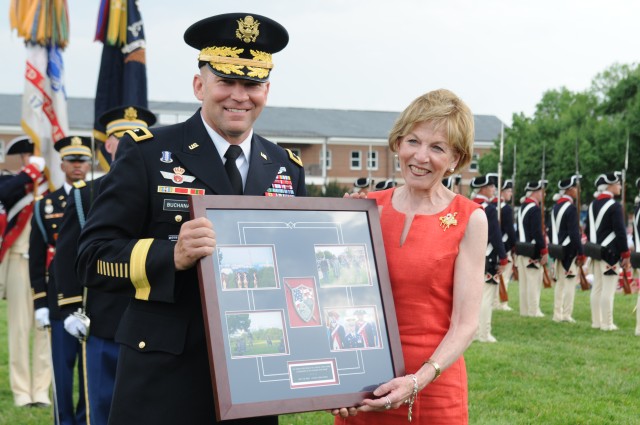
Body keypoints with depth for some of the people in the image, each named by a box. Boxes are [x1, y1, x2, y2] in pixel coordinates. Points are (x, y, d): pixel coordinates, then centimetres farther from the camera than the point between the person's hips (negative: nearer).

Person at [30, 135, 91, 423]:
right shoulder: (45, 206, 7)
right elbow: (36, 258, 6)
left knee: (91, 366, 5)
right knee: (62, 366, 3)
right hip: (60, 300, 0)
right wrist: (40, 303, 0)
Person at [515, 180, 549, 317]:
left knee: (524, 282, 12)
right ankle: (534, 311, -3)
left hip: (521, 250, 9)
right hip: (533, 252, -9)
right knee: (534, 282, -4)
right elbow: (537, 233, -21)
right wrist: (544, 251, -16)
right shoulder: (535, 209, -16)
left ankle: (524, 310, 16)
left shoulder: (522, 207, 14)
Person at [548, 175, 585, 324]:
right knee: (570, 282, -4)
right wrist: (581, 254, -15)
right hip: (570, 251, -9)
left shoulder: (556, 206, 12)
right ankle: (566, 315, -4)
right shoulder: (571, 208, -16)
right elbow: (574, 233, -19)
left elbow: (552, 230, 17)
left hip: (558, 250, 9)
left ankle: (557, 314, 16)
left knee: (560, 283, 12)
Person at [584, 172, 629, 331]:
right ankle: (607, 324, -1)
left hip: (596, 251, 8)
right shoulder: (614, 206, -15)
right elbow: (620, 232, -17)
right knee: (608, 289, -4)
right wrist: (626, 254, -12)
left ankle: (596, 321, 17)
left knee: (597, 287, 12)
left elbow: (587, 229, 15)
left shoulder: (593, 204, 11)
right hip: (610, 252, -8)